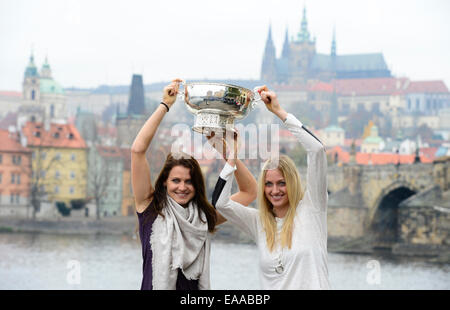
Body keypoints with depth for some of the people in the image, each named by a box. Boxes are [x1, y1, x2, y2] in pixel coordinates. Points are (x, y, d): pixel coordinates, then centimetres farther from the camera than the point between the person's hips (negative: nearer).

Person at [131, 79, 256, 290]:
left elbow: (249, 191, 16)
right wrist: (165, 105, -1)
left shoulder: (206, 217, 11)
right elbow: (137, 149, -4)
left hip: (196, 287, 2)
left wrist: (225, 152, 6)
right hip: (156, 286, -2)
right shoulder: (151, 207, 4)